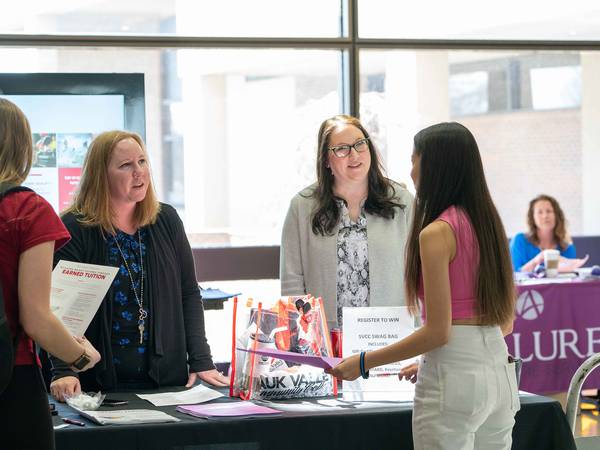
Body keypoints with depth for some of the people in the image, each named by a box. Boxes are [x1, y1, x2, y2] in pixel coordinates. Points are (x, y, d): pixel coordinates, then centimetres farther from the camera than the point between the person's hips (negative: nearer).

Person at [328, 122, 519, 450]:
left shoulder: (437, 232, -13)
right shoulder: (487, 222, 10)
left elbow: (438, 332, -16)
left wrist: (364, 362, -8)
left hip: (454, 380, -8)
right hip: (500, 371, 8)